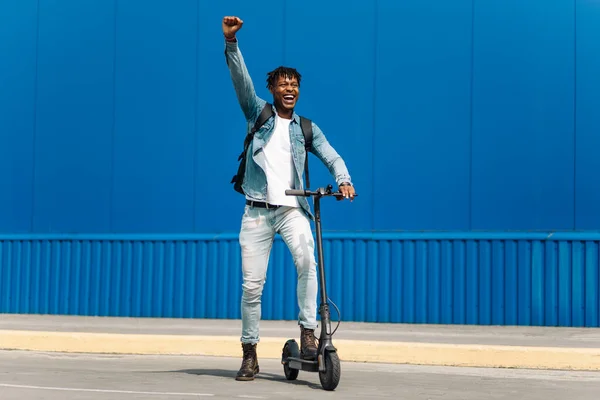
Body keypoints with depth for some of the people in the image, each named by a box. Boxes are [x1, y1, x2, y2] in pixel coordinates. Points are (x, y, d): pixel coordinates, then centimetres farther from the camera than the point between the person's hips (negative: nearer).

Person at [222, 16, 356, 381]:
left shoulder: (307, 128, 12)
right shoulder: (259, 114, 10)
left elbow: (331, 157, 3)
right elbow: (241, 80, -3)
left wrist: (344, 180, -18)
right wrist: (231, 41, -16)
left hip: (292, 208, 0)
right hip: (257, 210, 0)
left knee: (307, 262, -28)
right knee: (252, 283, 0)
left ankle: (308, 333, -20)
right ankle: (250, 355, 9)